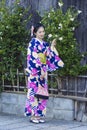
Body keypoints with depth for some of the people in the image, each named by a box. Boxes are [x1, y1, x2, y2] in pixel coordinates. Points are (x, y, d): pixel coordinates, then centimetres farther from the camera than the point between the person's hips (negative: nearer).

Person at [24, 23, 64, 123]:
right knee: (34, 91, -6)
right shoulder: (33, 42, -6)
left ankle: (40, 114, 11)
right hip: (35, 71, -7)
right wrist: (40, 70, -19)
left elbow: (49, 58, 17)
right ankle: (33, 115, -1)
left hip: (43, 72, 7)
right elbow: (33, 58, -15)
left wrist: (52, 47, 14)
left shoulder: (45, 44, 15)